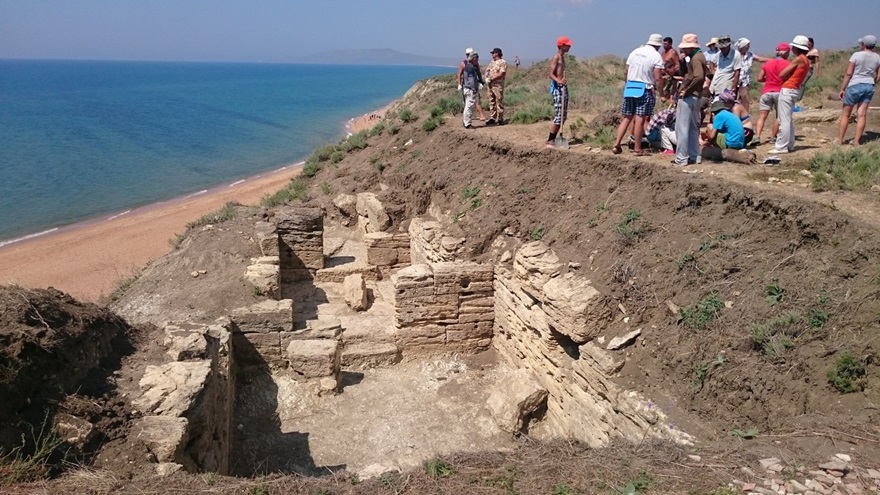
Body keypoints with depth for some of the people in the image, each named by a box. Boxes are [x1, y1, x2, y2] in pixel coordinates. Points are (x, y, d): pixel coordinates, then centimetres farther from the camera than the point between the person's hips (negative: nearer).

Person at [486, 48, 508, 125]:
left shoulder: (502, 62, -8)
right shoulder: (492, 62, 16)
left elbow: (501, 74, -17)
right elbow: (487, 70, 18)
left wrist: (491, 79, -15)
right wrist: (487, 78, -3)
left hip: (498, 85, -8)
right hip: (490, 85, 8)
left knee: (499, 102, -4)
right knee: (492, 102, 10)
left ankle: (500, 119, 0)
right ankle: (492, 118, 16)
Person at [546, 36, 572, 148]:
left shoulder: (562, 57, 17)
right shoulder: (556, 57, -11)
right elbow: (551, 74, -19)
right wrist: (559, 81, -36)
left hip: (563, 87, 10)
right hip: (557, 88, -10)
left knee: (563, 115, 11)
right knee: (558, 116, -12)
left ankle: (553, 139, 16)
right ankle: (548, 141, -7)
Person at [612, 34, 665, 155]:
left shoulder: (635, 52, 11)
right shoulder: (656, 56, -5)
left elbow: (626, 71, 12)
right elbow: (658, 78, -11)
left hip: (630, 88, 5)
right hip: (644, 89, -5)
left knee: (626, 117, 10)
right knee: (640, 119, -2)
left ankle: (616, 145, 5)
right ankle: (637, 149, 3)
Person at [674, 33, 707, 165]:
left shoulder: (696, 58, -15)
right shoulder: (699, 56, 17)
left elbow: (698, 76, -29)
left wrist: (686, 90, -20)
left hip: (688, 97, -11)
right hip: (695, 97, 11)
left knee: (682, 128, -5)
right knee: (693, 128, 14)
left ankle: (681, 158, -3)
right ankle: (694, 156, 20)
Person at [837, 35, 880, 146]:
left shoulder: (857, 55, -11)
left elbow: (848, 73, -12)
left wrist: (842, 88, -8)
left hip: (855, 86, -4)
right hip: (869, 87, 5)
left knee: (845, 114, 4)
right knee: (862, 115, 4)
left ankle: (840, 140, 6)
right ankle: (857, 140, 3)